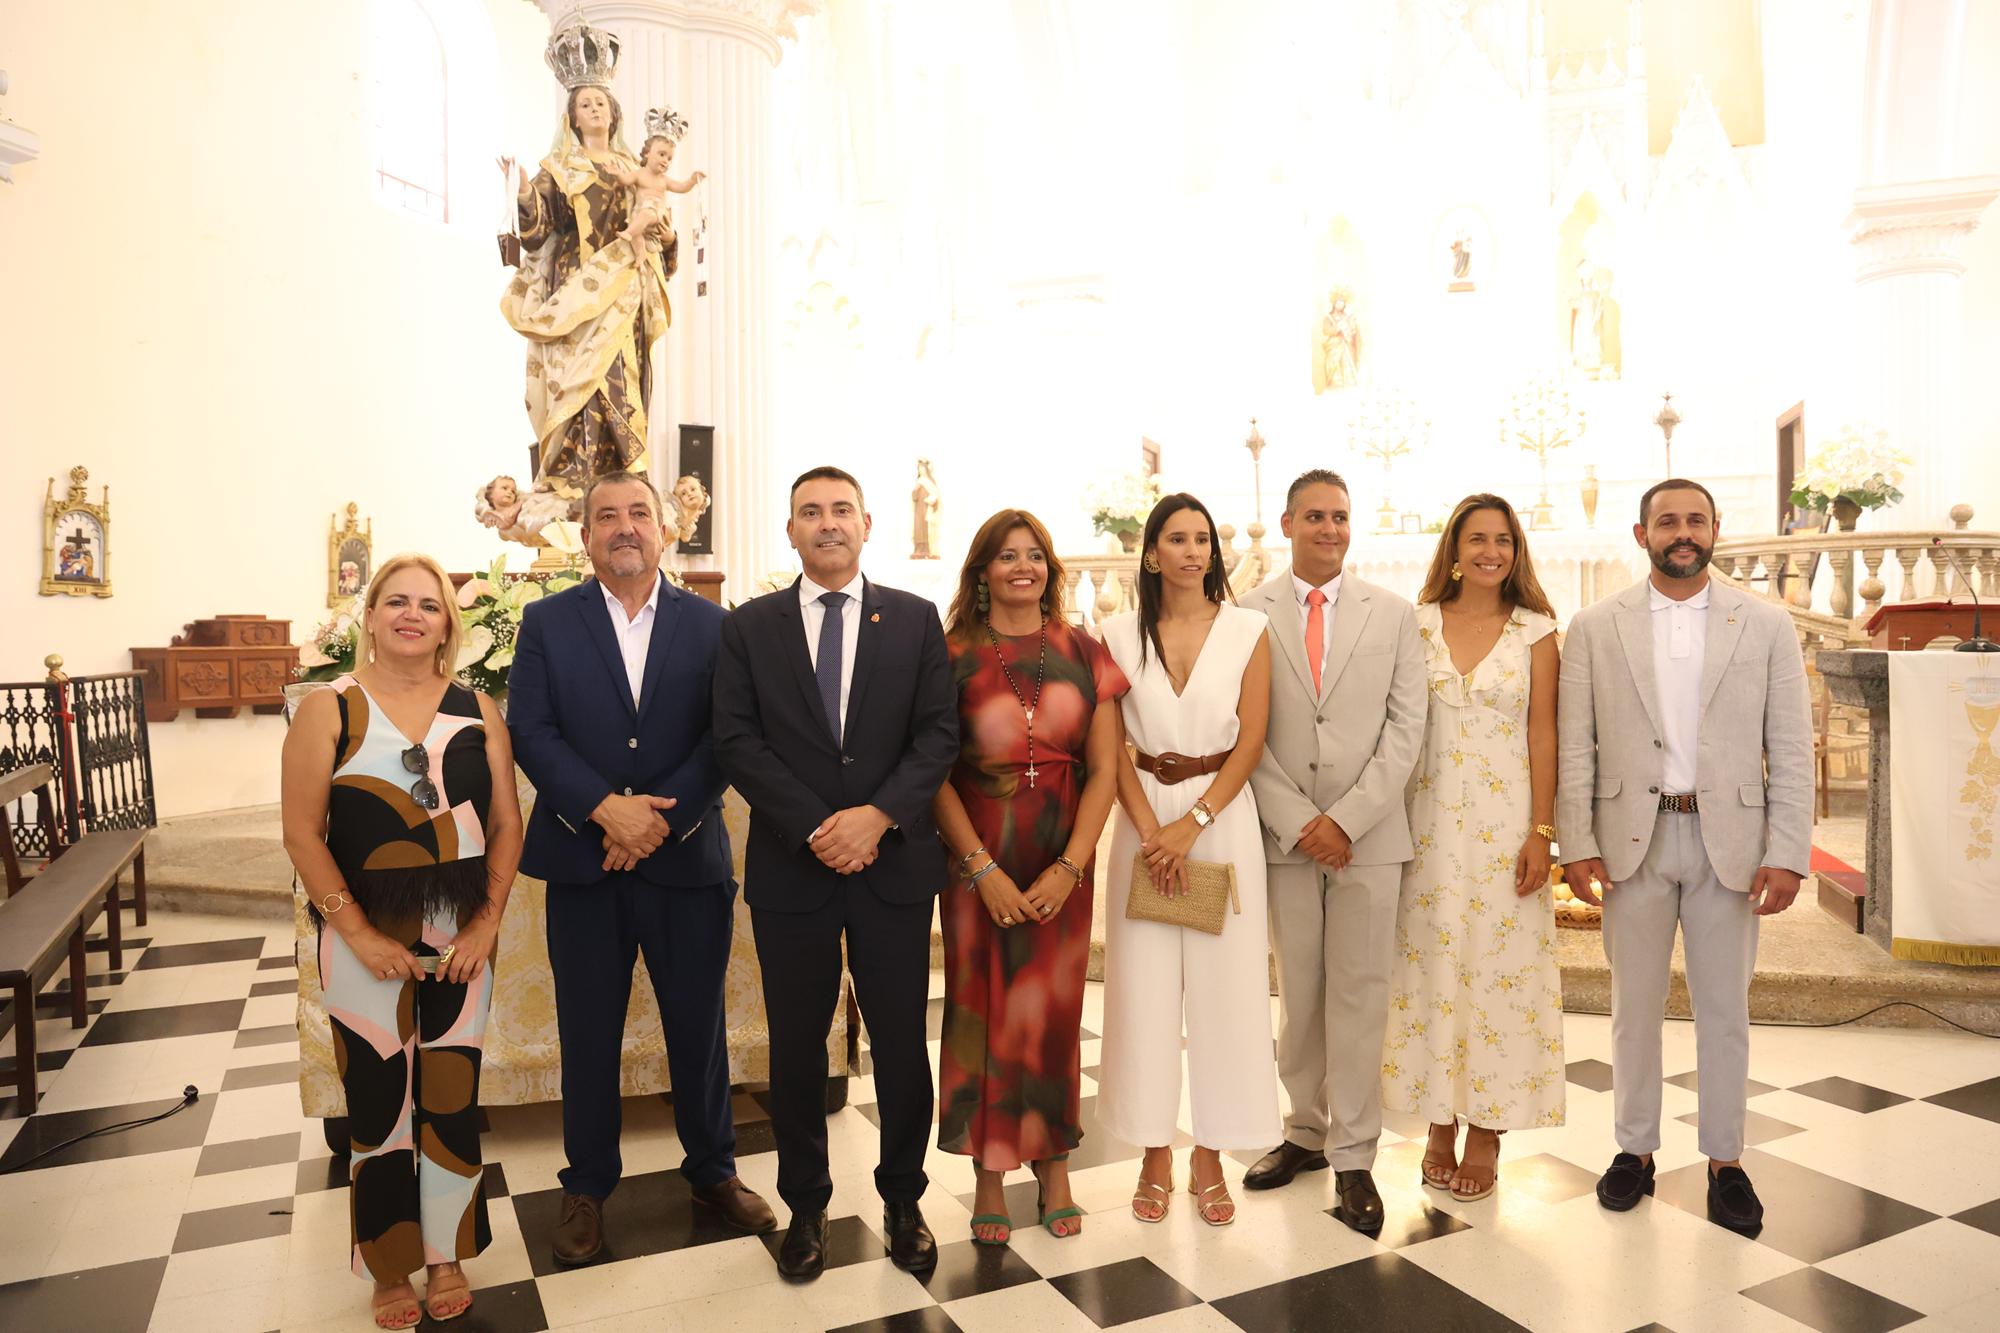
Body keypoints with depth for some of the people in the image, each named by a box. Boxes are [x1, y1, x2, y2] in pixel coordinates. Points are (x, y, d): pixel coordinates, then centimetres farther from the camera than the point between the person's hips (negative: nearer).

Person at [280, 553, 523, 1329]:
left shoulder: (477, 711, 2)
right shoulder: (329, 710, -5)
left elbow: (506, 824, 3)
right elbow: (302, 833, -7)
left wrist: (487, 923, -6)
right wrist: (358, 934, -12)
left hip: (461, 937, 2)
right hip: (367, 941, -2)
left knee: (452, 1103, 10)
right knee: (379, 1106, 9)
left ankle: (447, 1255, 30)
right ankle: (390, 1268, 28)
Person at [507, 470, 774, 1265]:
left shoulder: (711, 624, 3)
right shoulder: (546, 622, 4)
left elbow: (724, 736, -4)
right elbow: (531, 731, -5)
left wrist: (662, 817, -15)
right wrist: (605, 808, -17)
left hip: (687, 861, 0)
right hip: (582, 862, 0)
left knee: (699, 1023, 11)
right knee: (587, 1033, 11)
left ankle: (712, 1170, 30)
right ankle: (587, 1186, 30)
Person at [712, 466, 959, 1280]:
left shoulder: (915, 619, 4)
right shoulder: (750, 626, 4)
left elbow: (940, 732, -2)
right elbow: (737, 740, -4)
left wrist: (878, 814, -16)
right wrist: (811, 828, -14)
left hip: (895, 863, 0)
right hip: (791, 866, 0)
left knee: (901, 1043, 9)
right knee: (797, 1047, 11)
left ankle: (903, 1201, 28)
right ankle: (805, 1207, 29)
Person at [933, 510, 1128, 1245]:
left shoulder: (1083, 652, 4)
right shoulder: (954, 654, -1)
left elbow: (1104, 770, 1)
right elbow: (936, 774, -6)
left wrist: (1069, 866, -9)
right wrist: (984, 869, -13)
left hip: (1062, 863, 2)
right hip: (978, 860, -1)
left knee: (1053, 1013, 9)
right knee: (981, 1010, 6)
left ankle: (1052, 1165, 25)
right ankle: (989, 1174, 19)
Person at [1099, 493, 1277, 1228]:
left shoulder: (1247, 630, 1)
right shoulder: (1121, 634, 3)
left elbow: (1251, 740, -3)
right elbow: (1112, 746, 1)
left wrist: (1193, 822, -12)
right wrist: (1151, 830, -10)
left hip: (1224, 815, 0)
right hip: (1144, 815, 1)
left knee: (1224, 984, 3)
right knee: (1144, 986, 3)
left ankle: (1210, 1154, 18)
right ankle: (1155, 1152, 18)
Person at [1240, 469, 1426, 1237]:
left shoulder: (1393, 615, 5)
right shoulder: (1251, 615, 2)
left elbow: (1406, 729, 0)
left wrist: (1347, 818, -9)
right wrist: (1299, 822, -9)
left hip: (1368, 835, 0)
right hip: (1285, 835, 0)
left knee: (1359, 996, 3)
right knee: (1297, 995, 11)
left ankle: (1353, 1158, 15)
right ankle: (1306, 1132, 27)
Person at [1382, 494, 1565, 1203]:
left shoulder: (1535, 630, 1)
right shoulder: (1419, 623, 4)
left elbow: (1543, 735, -1)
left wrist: (1541, 832, -6)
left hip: (1506, 818, -1)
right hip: (1432, 818, 1)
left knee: (1501, 966, 4)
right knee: (1433, 964, 5)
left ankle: (1488, 1133, 16)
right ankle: (1442, 1123, 19)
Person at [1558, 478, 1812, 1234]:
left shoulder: (1766, 625, 3)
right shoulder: (1596, 627, 2)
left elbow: (1790, 749, 0)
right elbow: (1574, 745, 0)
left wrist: (1787, 854, -7)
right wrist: (1576, 844, -7)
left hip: (1729, 841, 0)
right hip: (1633, 839, 0)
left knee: (1724, 1010, 9)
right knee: (1634, 1007, 11)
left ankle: (1725, 1160, 24)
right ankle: (1635, 1149, 25)